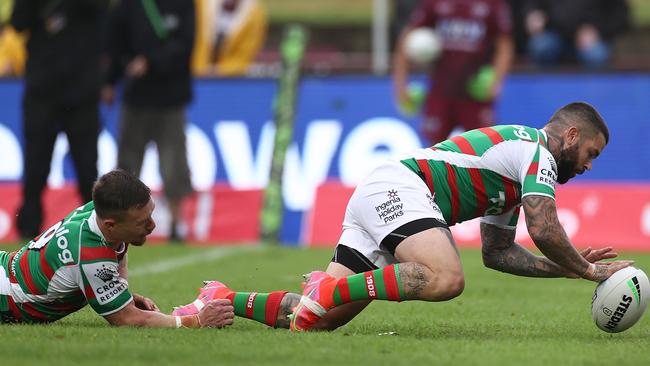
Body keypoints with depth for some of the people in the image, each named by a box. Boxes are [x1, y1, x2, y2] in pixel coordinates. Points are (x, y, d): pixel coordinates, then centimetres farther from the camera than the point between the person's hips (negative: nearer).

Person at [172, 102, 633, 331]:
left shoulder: (514, 177, 27)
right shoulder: (537, 153, -3)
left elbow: (498, 252, 30)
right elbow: (544, 230, -15)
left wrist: (568, 267, 26)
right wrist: (586, 269, 0)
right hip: (397, 188, -10)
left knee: (320, 317, 0)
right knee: (445, 278, -34)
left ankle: (222, 300, 5)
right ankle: (331, 288, -32)